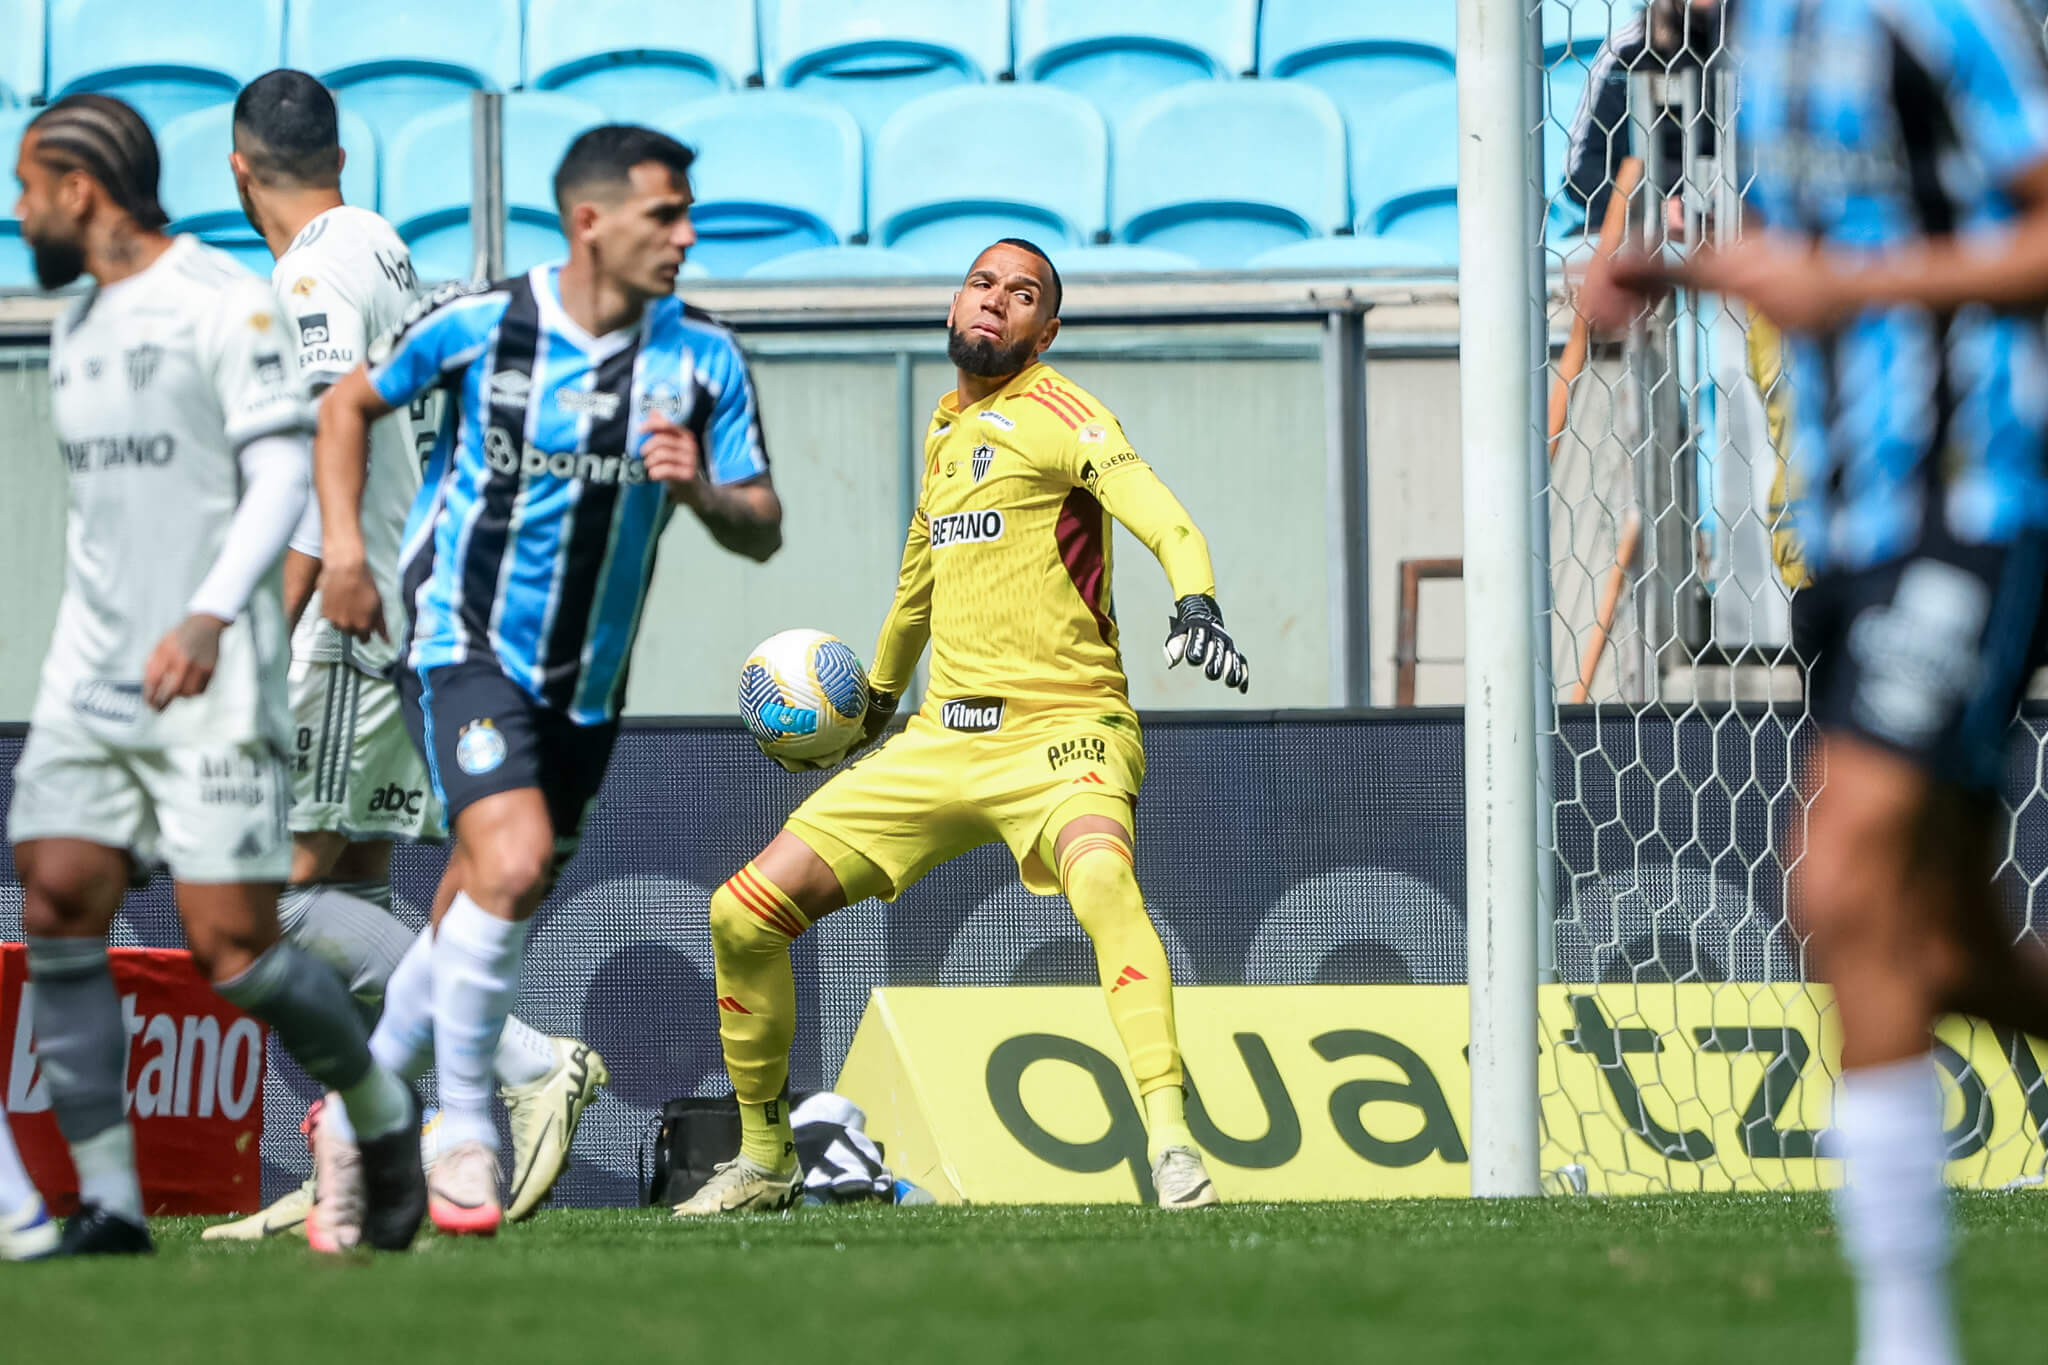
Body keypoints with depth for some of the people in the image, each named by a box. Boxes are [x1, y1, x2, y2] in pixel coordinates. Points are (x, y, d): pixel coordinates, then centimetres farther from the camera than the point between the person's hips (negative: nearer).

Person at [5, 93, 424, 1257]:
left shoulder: (228, 304, -7)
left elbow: (282, 473, -14)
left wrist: (211, 615, -26)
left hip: (210, 680, -7)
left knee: (232, 950, -9)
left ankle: (384, 1116, 17)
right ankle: (107, 1204, -8)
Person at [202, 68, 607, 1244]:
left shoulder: (316, 271, -11)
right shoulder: (385, 249, 18)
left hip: (356, 619, -10)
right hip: (424, 611, 10)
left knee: (290, 893, -12)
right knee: (355, 893, 9)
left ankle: (529, 1062, -19)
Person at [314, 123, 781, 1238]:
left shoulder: (704, 360, -4)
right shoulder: (478, 323, -11)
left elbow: (761, 534, -1)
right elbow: (349, 402, 6)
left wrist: (700, 491, -22)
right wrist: (343, 545, -3)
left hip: (586, 677, 4)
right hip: (462, 644, -4)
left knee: (485, 914, 11)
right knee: (514, 863, -24)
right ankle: (462, 1133, -11)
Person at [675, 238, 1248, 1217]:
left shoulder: (1056, 412, -5)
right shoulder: (946, 433, 16)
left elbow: (1162, 520, -22)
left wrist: (1195, 603, -42)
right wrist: (877, 695, 46)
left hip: (1060, 730, -7)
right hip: (943, 738, 7)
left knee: (1100, 877, -40)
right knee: (744, 914, 1)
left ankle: (1173, 1147, -47)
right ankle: (764, 1158, 20)